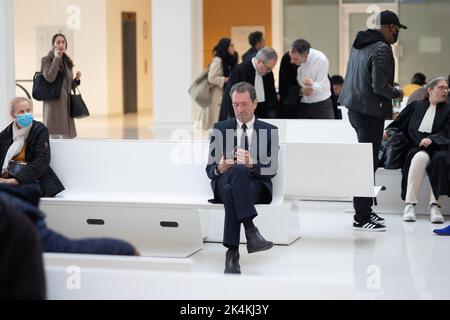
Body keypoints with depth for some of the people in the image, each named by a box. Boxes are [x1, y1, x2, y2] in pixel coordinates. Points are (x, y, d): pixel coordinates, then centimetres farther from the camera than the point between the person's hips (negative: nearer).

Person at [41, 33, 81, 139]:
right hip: (54, 102, -6)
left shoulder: (67, 62, 18)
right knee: (55, 136, -10)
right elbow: (49, 78, -18)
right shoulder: (46, 60, 0)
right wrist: (56, 59, -12)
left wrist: (77, 79, 2)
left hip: (66, 102, 6)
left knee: (67, 136, 4)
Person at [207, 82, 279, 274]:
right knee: (238, 170, -38)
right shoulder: (220, 129, 20)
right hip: (223, 182, 0)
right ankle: (251, 230, -49)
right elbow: (210, 169, 12)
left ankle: (232, 252, -42)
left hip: (256, 184, 0)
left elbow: (272, 169, 3)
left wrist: (252, 164, -20)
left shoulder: (269, 131, 16)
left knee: (231, 192, -38)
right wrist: (219, 169, -14)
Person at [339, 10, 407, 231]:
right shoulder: (382, 49, -16)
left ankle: (365, 210, 26)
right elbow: (379, 86, -21)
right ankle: (362, 218, -2)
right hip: (370, 111, -9)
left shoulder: (359, 43, 12)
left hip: (354, 109, 9)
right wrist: (396, 93, -2)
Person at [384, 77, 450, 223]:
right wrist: (388, 131, 3)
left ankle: (435, 205, -40)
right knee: (420, 157, -36)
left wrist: (432, 139, -17)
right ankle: (410, 204, -38)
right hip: (417, 149, 0)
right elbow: (400, 124, 22)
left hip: (437, 148, 0)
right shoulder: (416, 106, 19)